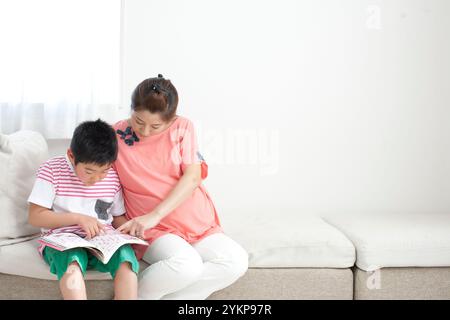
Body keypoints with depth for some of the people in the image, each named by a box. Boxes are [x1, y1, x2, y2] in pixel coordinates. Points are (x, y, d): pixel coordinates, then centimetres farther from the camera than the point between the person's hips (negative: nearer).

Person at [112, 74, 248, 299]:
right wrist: (122, 224, -13)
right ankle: (136, 294, -6)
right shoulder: (115, 136, -2)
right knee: (187, 264, -33)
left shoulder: (182, 127, 0)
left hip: (197, 222, 3)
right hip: (152, 231, -3)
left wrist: (155, 215, -20)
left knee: (237, 261, -20)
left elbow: (193, 177, -10)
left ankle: (167, 297, -11)